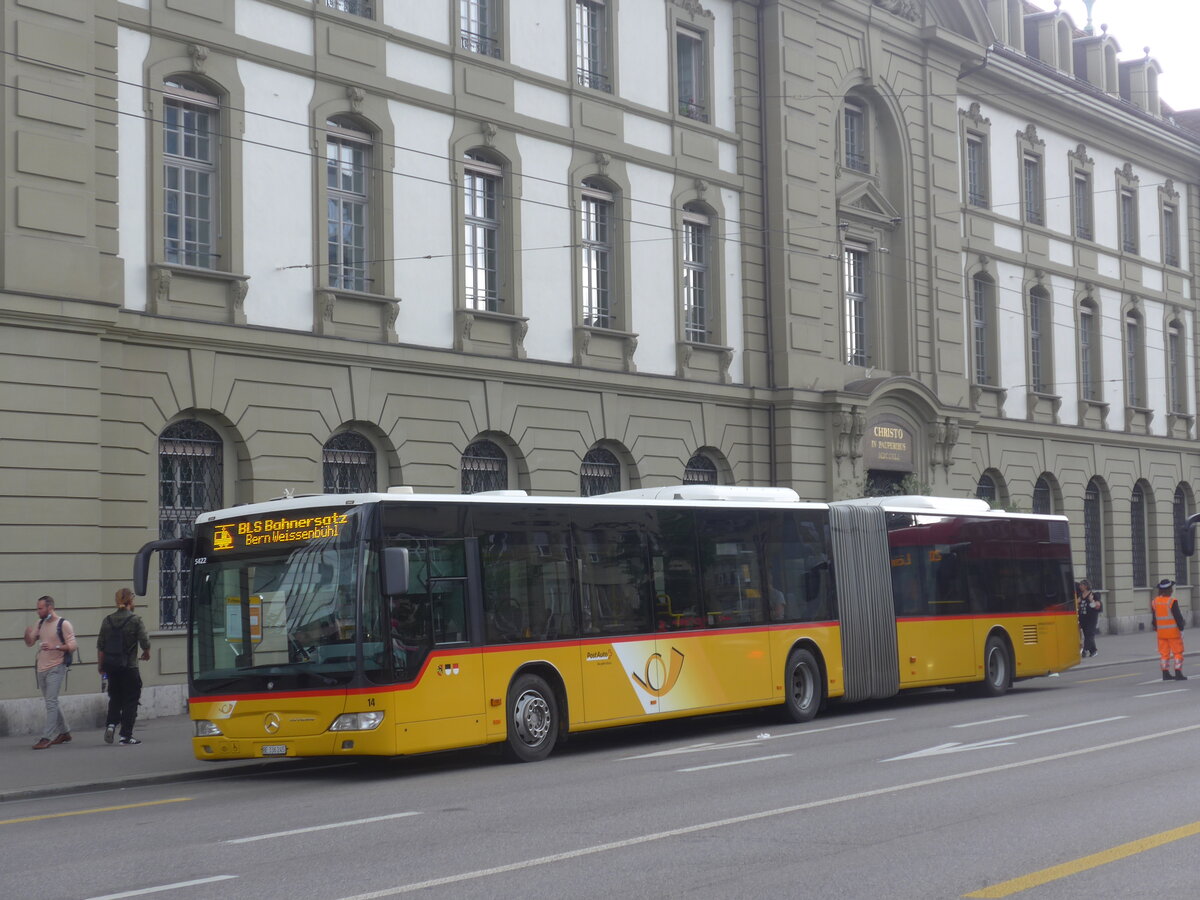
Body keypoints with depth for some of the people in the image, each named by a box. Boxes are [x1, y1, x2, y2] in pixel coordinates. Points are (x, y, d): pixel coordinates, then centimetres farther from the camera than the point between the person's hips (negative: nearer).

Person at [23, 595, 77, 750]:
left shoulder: (63, 624, -9)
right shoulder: (40, 624, 11)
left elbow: (73, 646, -11)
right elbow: (29, 643, 15)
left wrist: (55, 647, -25)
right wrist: (28, 633, -7)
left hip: (56, 669, -8)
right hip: (42, 668, 8)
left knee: (51, 702, -13)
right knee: (52, 703, 14)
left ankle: (47, 738, -16)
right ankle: (64, 733, 25)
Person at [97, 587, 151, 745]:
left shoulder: (107, 620, 3)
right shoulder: (135, 620, -9)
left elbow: (100, 645, 4)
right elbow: (145, 642, -11)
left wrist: (100, 664, 14)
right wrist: (146, 654, 10)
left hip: (111, 665, 4)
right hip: (129, 666, -4)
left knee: (115, 697, 19)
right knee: (130, 699, 5)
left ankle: (111, 724, -1)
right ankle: (126, 735, 3)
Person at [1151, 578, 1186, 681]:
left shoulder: (1154, 602, 2)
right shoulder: (1172, 602, -15)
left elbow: (1153, 618, 9)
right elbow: (1178, 617, -14)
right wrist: (1181, 629, -7)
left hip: (1161, 632, 5)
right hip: (1173, 631, -5)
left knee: (1164, 653, 10)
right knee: (1178, 652, 2)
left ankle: (1165, 673, 10)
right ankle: (1178, 674, -2)